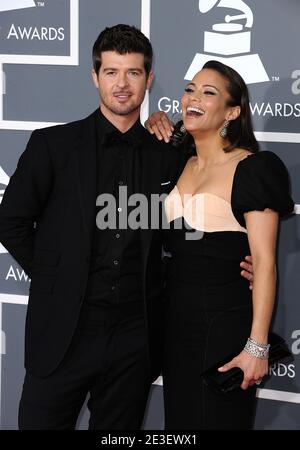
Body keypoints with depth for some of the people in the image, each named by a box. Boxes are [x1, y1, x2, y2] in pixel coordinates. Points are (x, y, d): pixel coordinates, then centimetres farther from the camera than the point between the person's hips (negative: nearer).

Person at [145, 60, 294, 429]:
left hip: (225, 320, -6)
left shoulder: (253, 169, -11)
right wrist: (153, 134, 11)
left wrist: (257, 346, -21)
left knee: (217, 419, 4)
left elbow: (265, 262, -15)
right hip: (177, 317, 7)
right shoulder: (179, 165, 8)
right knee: (178, 419, 14)